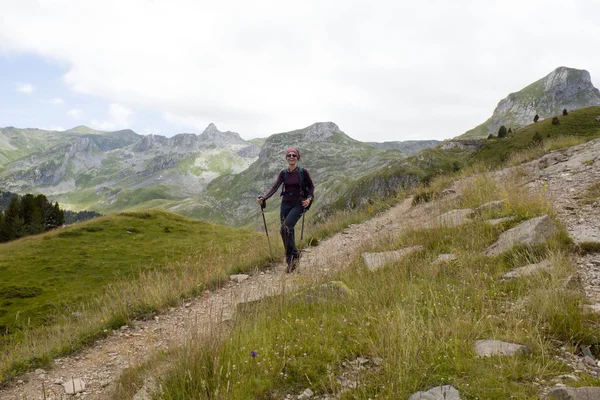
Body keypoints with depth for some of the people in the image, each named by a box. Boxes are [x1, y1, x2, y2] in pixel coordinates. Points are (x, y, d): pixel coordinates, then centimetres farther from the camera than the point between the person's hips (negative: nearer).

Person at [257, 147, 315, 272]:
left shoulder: (303, 172, -4)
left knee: (285, 228, -22)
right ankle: (291, 261, 15)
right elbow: (275, 187, -4)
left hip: (298, 204, -4)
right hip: (285, 204, 4)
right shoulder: (283, 173, 5)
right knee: (288, 231, 4)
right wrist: (264, 198, -19)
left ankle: (293, 254, -6)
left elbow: (311, 186, 5)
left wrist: (309, 198, -13)